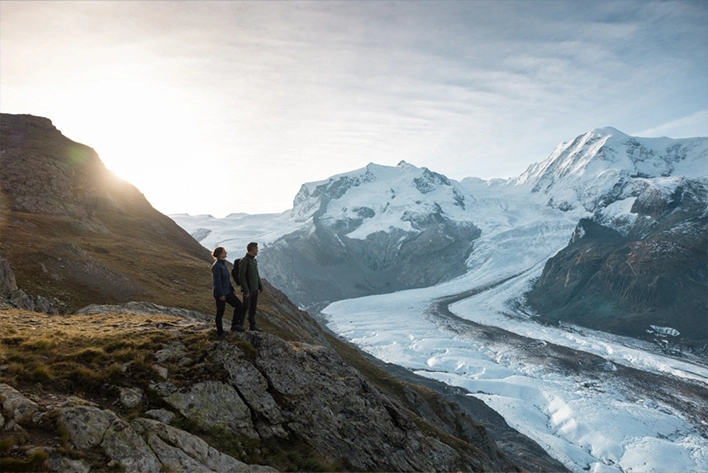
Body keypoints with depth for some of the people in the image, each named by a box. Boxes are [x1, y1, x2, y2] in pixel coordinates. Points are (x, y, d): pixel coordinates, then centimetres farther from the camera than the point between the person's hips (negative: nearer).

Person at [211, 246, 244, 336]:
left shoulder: (223, 264, 9)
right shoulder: (216, 266, -19)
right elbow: (217, 281, -21)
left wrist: (232, 289, 16)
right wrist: (221, 294, -20)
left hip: (227, 291, 9)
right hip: (220, 293, -9)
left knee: (239, 306, 7)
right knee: (220, 312, 4)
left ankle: (234, 325, 15)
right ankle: (220, 333, 19)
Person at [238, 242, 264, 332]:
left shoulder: (254, 260, 11)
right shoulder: (244, 261, -17)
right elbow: (241, 276, -19)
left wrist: (261, 287, 14)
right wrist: (246, 290, -21)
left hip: (255, 289, 8)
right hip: (248, 289, -8)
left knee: (253, 307, 11)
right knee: (245, 307, -4)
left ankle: (252, 325, 19)